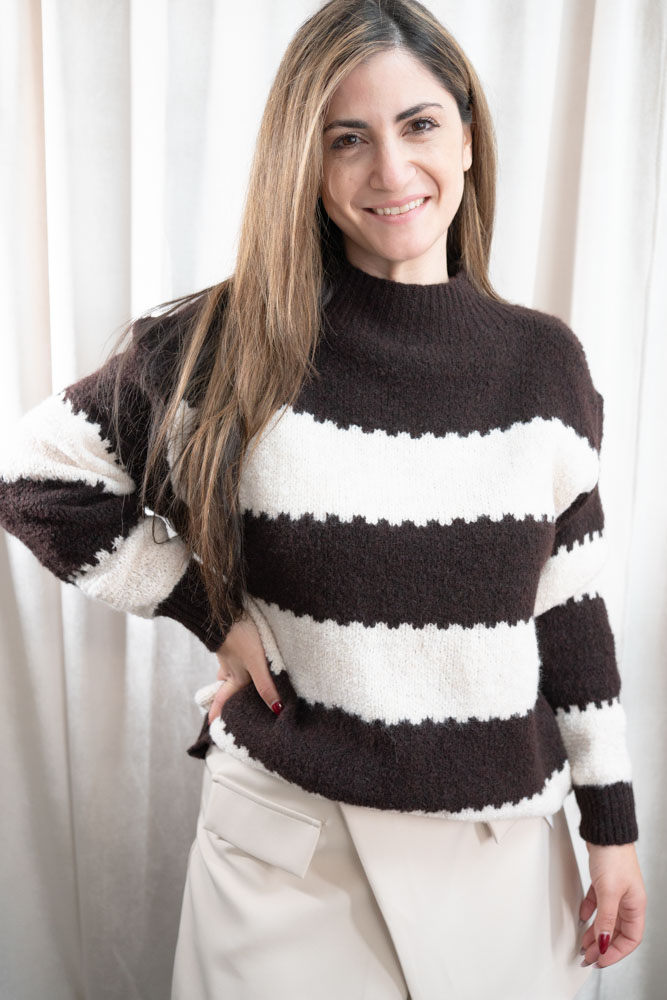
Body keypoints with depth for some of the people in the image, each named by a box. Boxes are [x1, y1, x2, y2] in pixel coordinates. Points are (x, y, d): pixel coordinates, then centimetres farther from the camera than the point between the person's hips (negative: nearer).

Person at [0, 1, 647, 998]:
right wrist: (214, 613, -9)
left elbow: (568, 601, 2)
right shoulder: (234, 346, -12)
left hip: (502, 838, 3)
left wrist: (613, 823, 5)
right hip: (290, 838, -2)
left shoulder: (546, 360, -3)